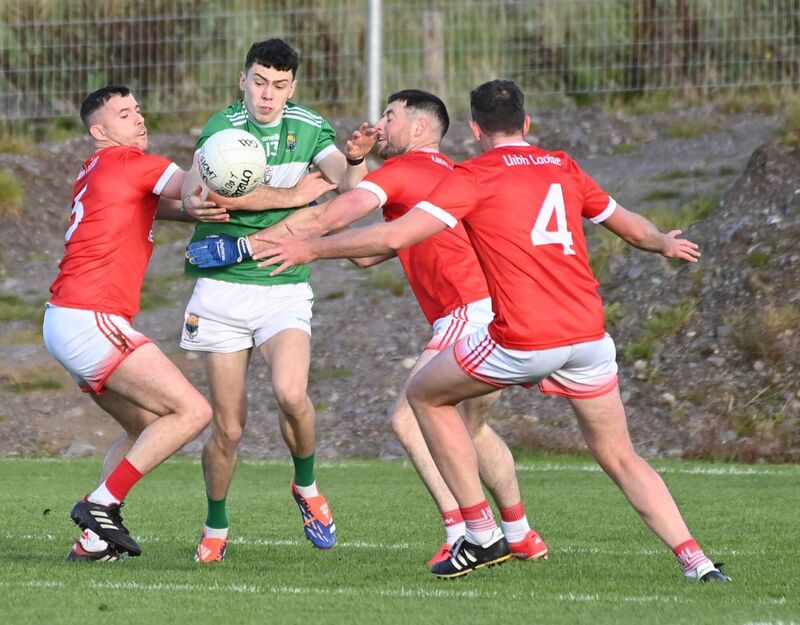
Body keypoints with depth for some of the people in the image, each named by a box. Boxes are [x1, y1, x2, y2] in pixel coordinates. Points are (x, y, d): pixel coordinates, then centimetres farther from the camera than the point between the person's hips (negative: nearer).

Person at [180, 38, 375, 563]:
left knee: (291, 392, -25)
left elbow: (348, 184, -12)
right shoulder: (221, 129, -5)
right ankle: (216, 529, 22)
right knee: (229, 427, -2)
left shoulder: (310, 128, 3)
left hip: (285, 288, 1)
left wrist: (355, 161, -33)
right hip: (223, 287, -1)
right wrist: (297, 194, -22)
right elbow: (218, 193, -20)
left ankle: (307, 486, 4)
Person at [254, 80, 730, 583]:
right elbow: (629, 225, 30)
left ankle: (483, 536, 15)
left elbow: (395, 236, -6)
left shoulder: (475, 176, 1)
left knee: (426, 396, 18)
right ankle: (695, 559, 2)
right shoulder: (563, 168, 16)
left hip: (522, 342, -5)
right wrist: (665, 244, 50)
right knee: (621, 458, 17)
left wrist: (313, 248, 3)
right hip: (588, 334, 5)